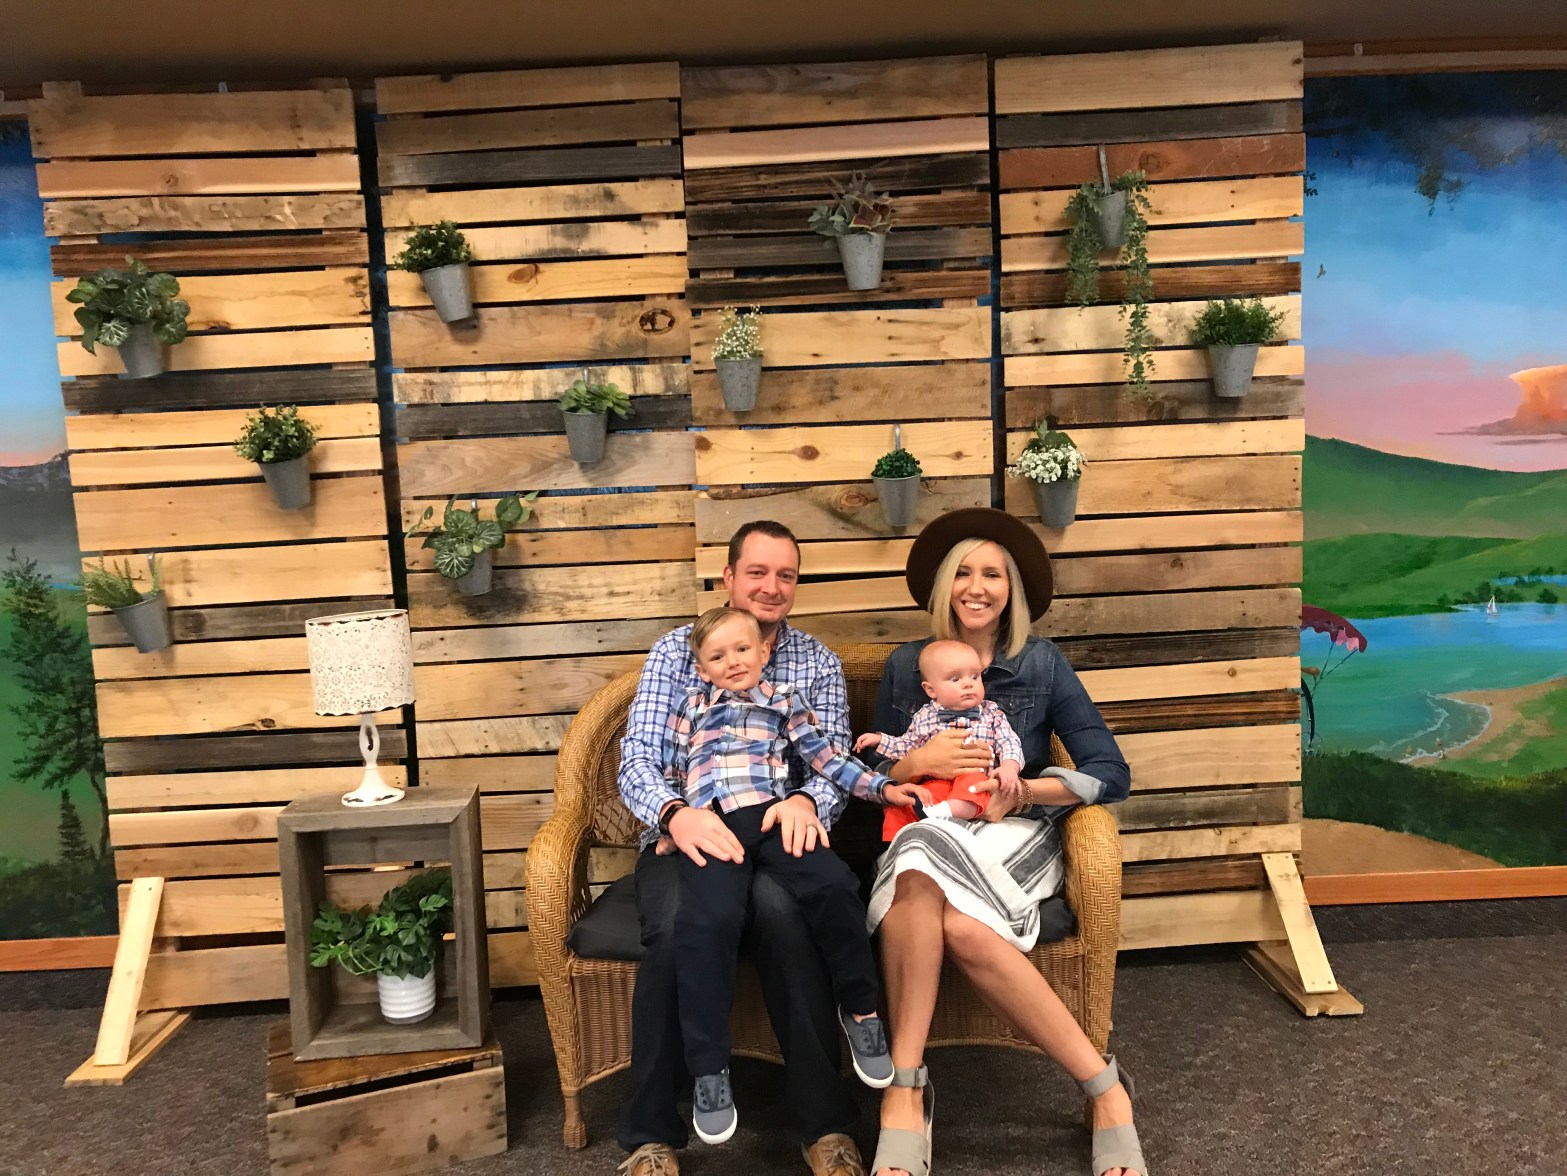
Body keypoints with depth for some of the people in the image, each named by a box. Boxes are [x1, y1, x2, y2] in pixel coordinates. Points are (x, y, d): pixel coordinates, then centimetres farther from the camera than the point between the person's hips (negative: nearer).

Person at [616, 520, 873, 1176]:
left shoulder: (818, 662, 11)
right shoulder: (674, 651, 7)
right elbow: (636, 758, -4)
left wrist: (806, 800, -26)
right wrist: (675, 812, -27)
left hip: (776, 835, 0)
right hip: (684, 836, 0)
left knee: (783, 909, -34)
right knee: (675, 926, -32)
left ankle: (823, 1122, -18)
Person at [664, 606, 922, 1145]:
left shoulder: (784, 700, 25)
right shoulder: (692, 704, 27)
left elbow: (827, 757, 17)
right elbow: (670, 773, 28)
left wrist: (882, 787, 8)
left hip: (771, 813, 1)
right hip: (709, 822, 0)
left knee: (833, 885, -27)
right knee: (709, 919, -29)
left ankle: (861, 1010, -2)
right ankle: (708, 1068, -14)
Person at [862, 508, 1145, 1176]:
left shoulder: (1042, 664, 4)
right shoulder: (906, 665, 8)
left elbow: (1112, 775, -2)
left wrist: (1020, 792, -15)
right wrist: (917, 763, -11)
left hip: (1015, 838, -1)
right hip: (928, 833, 1)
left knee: (962, 926, -36)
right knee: (917, 884, -37)